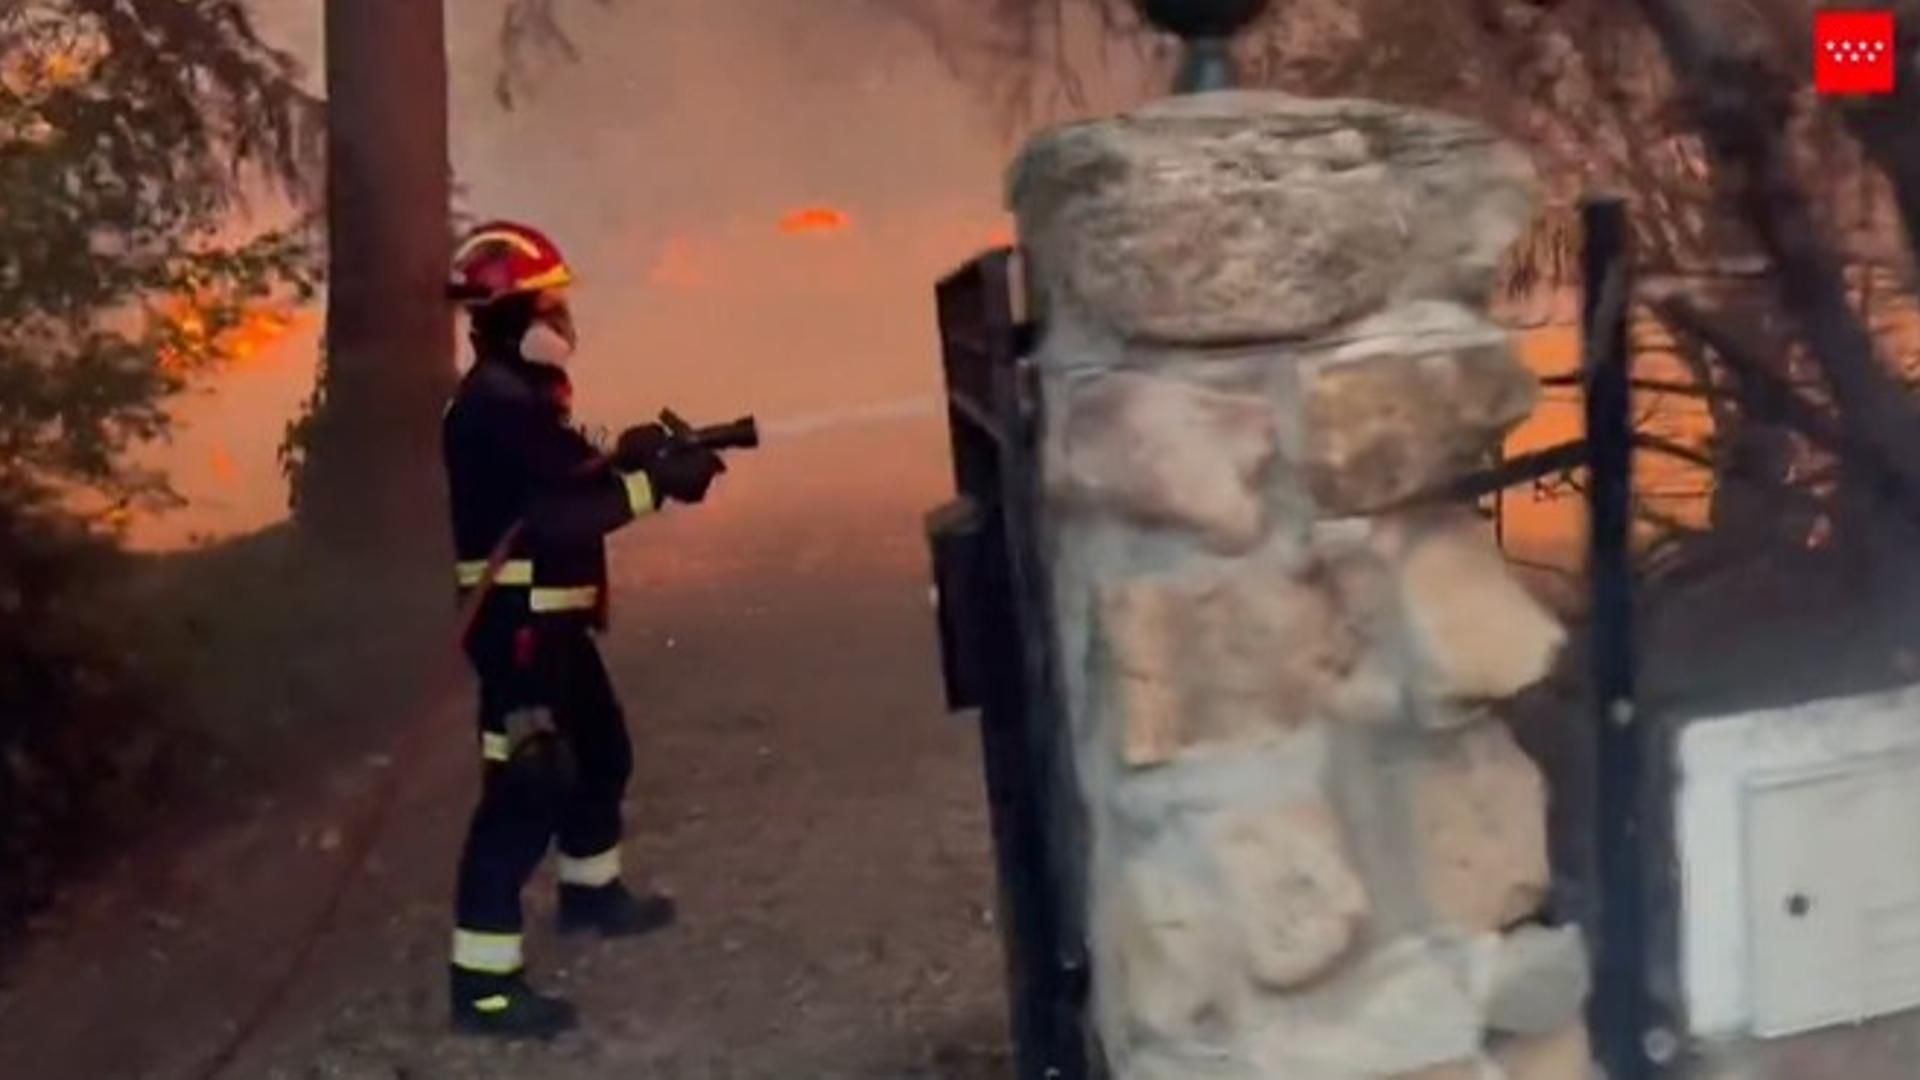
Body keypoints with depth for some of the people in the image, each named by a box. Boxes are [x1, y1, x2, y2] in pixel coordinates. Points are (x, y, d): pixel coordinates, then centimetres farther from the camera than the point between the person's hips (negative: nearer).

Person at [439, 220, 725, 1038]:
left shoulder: (525, 394, 13)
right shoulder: (493, 409, -20)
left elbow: (571, 481, 13)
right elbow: (559, 516, -27)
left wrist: (631, 458, -3)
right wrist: (656, 482, -23)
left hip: (553, 618, 11)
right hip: (518, 624, -11)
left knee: (601, 752, 24)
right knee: (524, 790, -11)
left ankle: (591, 892, 45)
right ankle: (483, 980, -6)